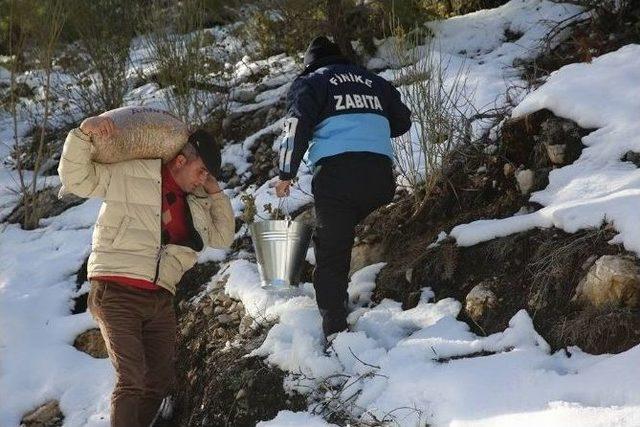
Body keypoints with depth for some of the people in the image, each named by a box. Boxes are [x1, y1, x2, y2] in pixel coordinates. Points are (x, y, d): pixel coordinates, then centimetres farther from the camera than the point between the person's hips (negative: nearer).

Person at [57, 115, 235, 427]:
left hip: (159, 301, 7)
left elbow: (223, 236, 22)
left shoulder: (196, 202, 19)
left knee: (160, 382, 7)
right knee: (132, 380, -19)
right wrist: (83, 133, -15)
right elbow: (76, 178, -1)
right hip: (116, 293, -7)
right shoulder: (130, 174, 0)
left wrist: (215, 192, 14)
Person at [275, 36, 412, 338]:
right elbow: (403, 121, 33)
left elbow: (297, 125, 0)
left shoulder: (309, 83, 15)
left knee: (330, 252, 0)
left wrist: (286, 173, 3)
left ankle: (334, 328, -6)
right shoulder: (375, 82, 27)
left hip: (336, 171, -4)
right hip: (380, 172, 4)